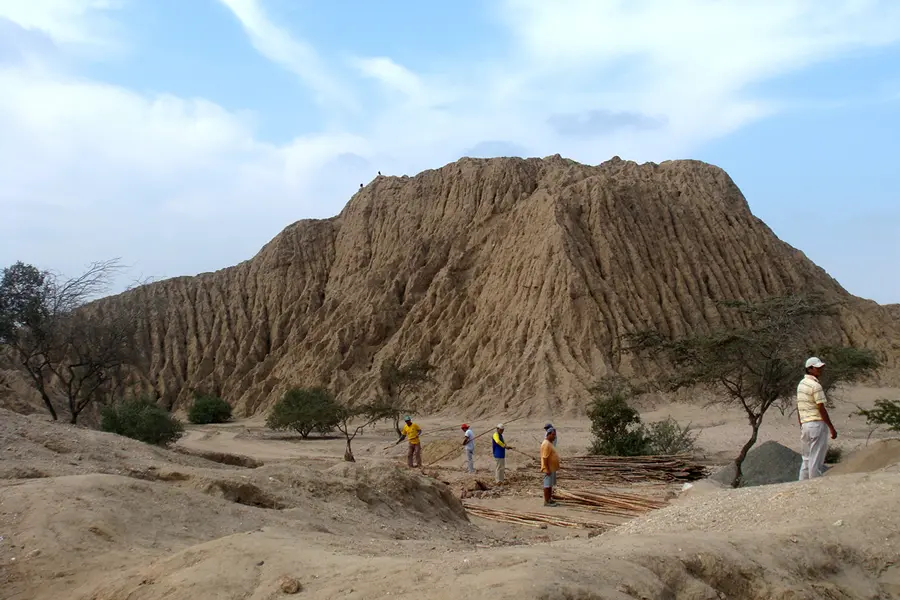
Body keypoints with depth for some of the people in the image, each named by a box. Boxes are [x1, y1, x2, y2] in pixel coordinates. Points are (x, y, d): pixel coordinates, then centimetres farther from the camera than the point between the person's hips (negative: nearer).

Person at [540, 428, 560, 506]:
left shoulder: (550, 443, 13)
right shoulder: (546, 444, -19)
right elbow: (545, 457, -23)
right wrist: (547, 469, -25)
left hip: (552, 468, 10)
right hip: (549, 469, -10)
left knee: (550, 485, 14)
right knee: (547, 485, -5)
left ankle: (549, 500, 21)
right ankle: (546, 501, -1)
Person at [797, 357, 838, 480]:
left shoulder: (801, 384, 13)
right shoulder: (815, 385, -14)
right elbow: (821, 409, -15)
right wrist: (832, 428, -10)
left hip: (805, 424, 8)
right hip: (818, 424, -8)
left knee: (806, 459, 13)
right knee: (816, 459, -4)